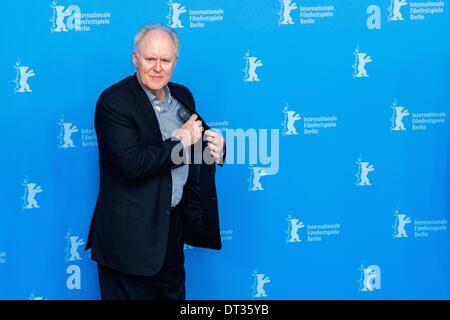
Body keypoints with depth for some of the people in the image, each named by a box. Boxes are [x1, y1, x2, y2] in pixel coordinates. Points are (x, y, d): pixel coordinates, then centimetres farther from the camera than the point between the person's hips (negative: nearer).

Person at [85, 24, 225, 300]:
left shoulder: (182, 96, 7)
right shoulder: (113, 101, -16)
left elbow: (199, 136, 18)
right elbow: (131, 164, -27)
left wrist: (215, 146, -7)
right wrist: (181, 141, -17)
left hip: (174, 222, 7)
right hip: (131, 231, -7)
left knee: (174, 293, 20)